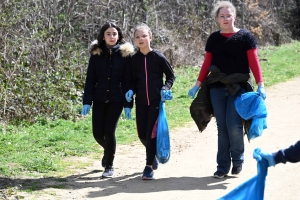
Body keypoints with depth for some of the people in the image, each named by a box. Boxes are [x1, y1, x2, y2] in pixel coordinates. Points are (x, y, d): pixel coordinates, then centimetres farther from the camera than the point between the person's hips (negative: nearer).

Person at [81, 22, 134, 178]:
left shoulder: (125, 54, -1)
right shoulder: (96, 54, 3)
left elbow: (128, 80, -2)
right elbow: (90, 79, 2)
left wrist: (128, 104, -6)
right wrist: (87, 102, -4)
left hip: (116, 100, -2)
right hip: (99, 99, 2)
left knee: (109, 131, -8)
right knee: (98, 133, 3)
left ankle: (109, 166, 8)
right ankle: (109, 151, 37)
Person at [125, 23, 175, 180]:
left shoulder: (158, 57, -5)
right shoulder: (134, 59, 4)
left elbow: (171, 76, 4)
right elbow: (134, 80, 13)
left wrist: (165, 88, -11)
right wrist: (131, 91, -6)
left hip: (156, 101, -4)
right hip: (141, 102, 4)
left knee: (151, 132, -9)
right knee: (142, 134, 5)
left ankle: (149, 166, -2)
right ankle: (153, 155, 35)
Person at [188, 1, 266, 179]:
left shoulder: (245, 36, -1)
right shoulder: (213, 39, 9)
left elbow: (253, 62, -4)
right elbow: (207, 64, 12)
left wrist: (260, 85, -11)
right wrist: (198, 85, 9)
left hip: (239, 87, -3)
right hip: (217, 89, 3)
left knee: (234, 126, -11)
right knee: (222, 128, 5)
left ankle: (238, 160, 12)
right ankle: (223, 166, 11)